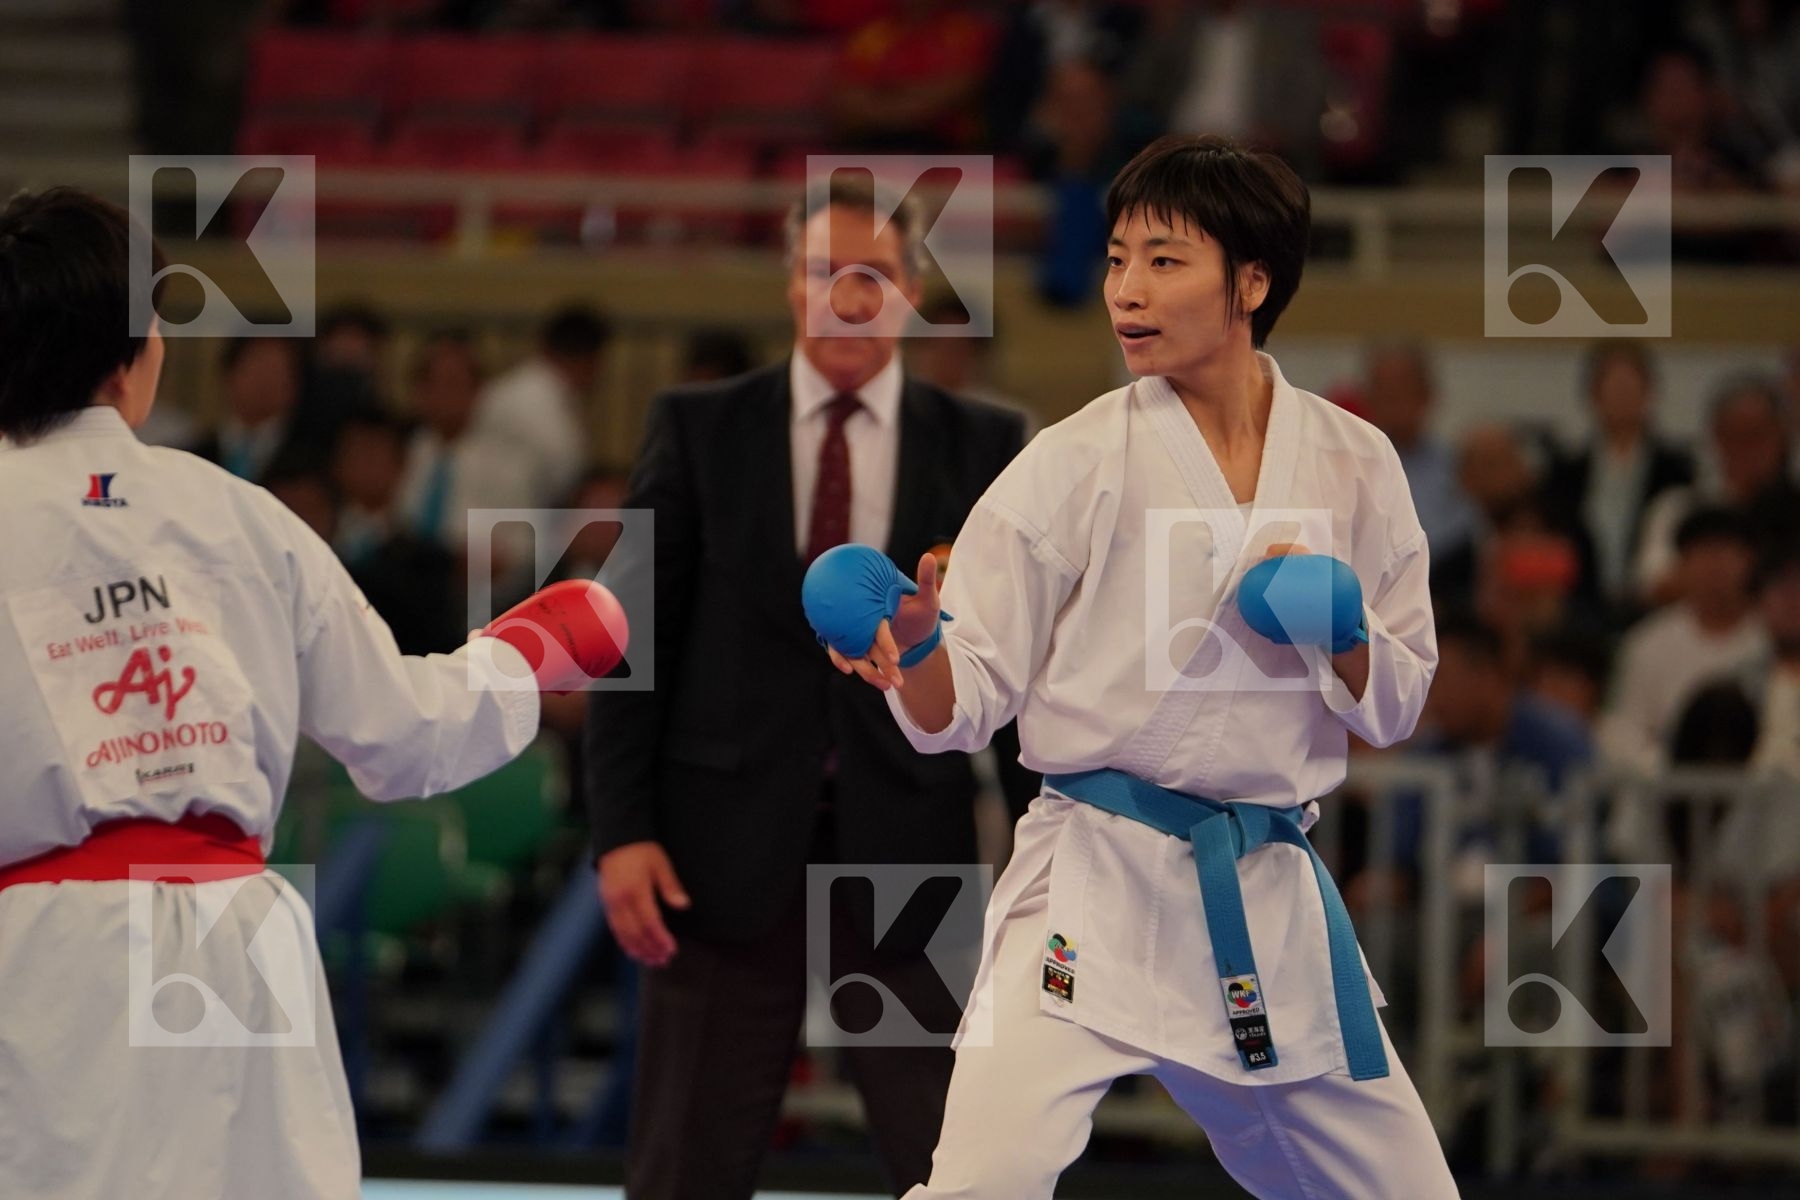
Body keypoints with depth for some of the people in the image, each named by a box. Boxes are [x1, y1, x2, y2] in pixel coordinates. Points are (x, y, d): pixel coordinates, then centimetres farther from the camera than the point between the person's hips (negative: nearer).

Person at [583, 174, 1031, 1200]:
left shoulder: (982, 448, 5)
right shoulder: (698, 430, 4)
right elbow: (634, 641, 2)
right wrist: (622, 832, -5)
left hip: (909, 851, 0)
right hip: (731, 848, 0)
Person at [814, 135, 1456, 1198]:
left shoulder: (1351, 465, 5)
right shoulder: (1077, 464, -4)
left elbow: (1397, 707, 12)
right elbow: (969, 698, -5)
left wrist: (1344, 640, -9)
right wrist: (912, 648, -26)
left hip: (1276, 903, 4)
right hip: (1100, 883, -4)